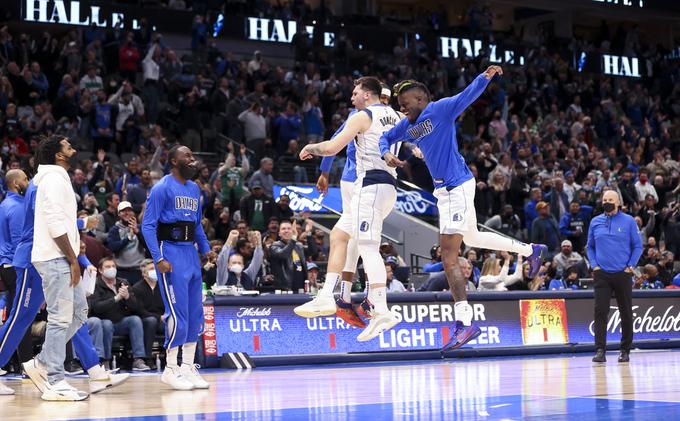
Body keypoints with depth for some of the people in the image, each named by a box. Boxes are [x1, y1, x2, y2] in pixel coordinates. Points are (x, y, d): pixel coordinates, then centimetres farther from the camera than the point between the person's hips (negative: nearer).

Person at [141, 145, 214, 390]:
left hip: (191, 252, 8)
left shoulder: (194, 189, 16)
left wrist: (206, 249, 11)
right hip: (171, 251, -8)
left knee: (195, 313, 8)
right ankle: (170, 370, -1)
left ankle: (188, 367, 16)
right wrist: (158, 258, -19)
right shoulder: (162, 188, -7)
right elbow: (147, 225, -12)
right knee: (177, 313, -10)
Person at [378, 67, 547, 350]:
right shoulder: (407, 125, 10)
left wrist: (485, 78, -41)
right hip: (444, 190, 10)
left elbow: (467, 96, -23)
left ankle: (464, 323, -15)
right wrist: (386, 154, -2)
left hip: (457, 187, -10)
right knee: (471, 239, 28)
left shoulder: (440, 110, -11)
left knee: (448, 254, -15)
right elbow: (384, 138, 20)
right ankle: (530, 251, 47)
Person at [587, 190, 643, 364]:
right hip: (601, 274, 1)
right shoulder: (595, 222, 8)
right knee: (600, 311, -10)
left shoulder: (628, 221, 2)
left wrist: (631, 266, -6)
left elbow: (638, 246, 4)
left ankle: (625, 350, 17)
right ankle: (600, 351, -13)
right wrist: (594, 265, 2)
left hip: (623, 274, -1)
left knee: (626, 313, 6)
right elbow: (590, 246, 15)